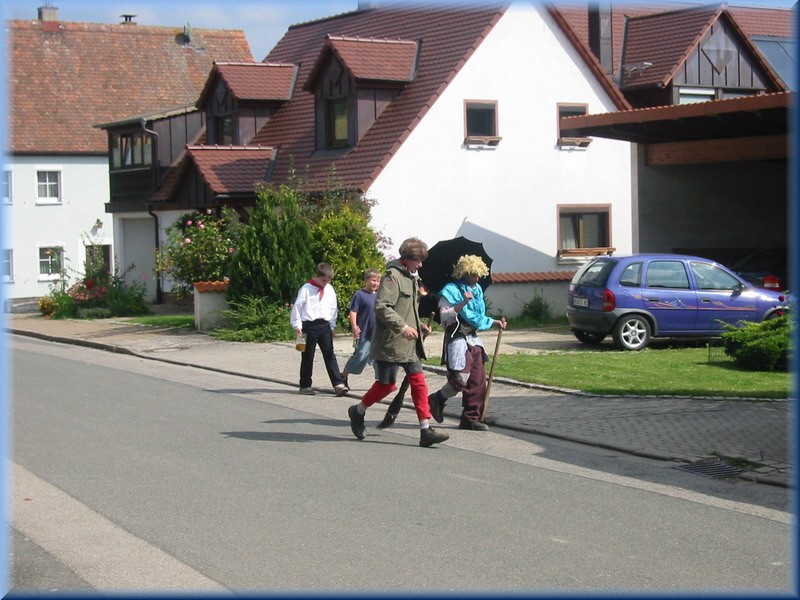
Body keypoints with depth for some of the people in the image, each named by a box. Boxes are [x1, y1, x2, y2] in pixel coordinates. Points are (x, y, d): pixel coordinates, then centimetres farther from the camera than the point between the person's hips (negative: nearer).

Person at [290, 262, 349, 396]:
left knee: (330, 355, -2)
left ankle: (338, 384, -8)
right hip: (309, 325, -4)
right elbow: (297, 306, -5)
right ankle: (305, 385, 14)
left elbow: (333, 308, 16)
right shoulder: (306, 288, -6)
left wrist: (332, 325, 12)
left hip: (325, 325, 4)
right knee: (307, 357, 4)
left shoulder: (330, 290, 9)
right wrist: (297, 325, -7)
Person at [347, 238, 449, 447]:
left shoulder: (411, 278, 18)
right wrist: (402, 327, -28)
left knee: (418, 381, -1)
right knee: (387, 384, -1)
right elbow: (381, 307, -23)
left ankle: (426, 430, -3)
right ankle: (358, 411, 24)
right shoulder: (392, 276, -13)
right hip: (390, 342, -9)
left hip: (409, 344, 9)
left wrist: (419, 325, 15)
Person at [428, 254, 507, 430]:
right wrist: (463, 303, -25)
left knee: (478, 380, 3)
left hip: (474, 340, 8)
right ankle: (436, 401, 13)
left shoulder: (478, 290, 15)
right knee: (460, 379, -13)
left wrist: (495, 322, 16)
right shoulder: (451, 290, -8)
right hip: (457, 339, -8)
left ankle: (471, 418, 10)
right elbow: (444, 316, -18)